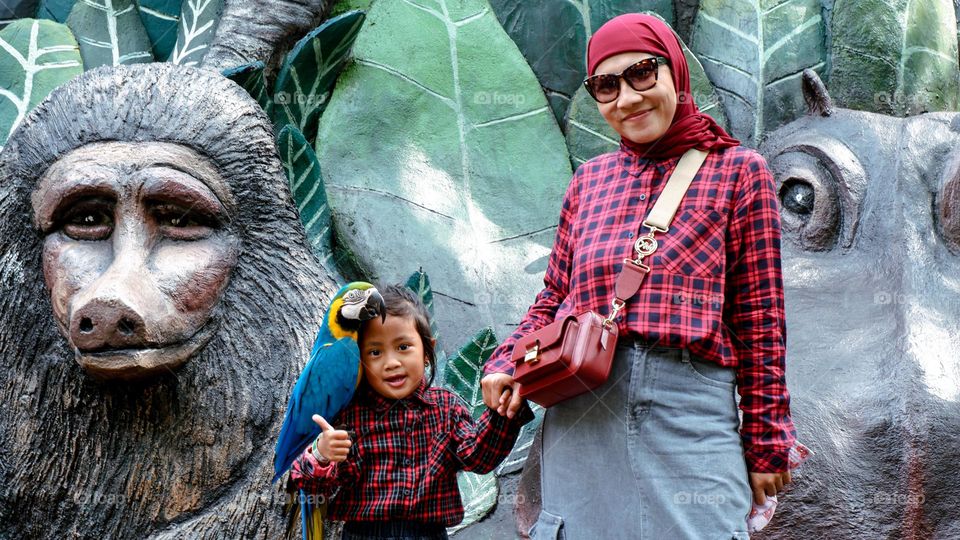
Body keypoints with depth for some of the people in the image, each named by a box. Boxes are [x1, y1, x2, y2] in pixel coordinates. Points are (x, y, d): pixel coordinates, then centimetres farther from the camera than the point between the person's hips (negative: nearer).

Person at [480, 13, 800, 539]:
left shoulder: (737, 171, 4)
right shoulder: (590, 179, 13)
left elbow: (760, 319, 2)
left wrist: (766, 443, 1)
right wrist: (506, 364, 2)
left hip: (688, 416, -3)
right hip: (579, 415, 3)